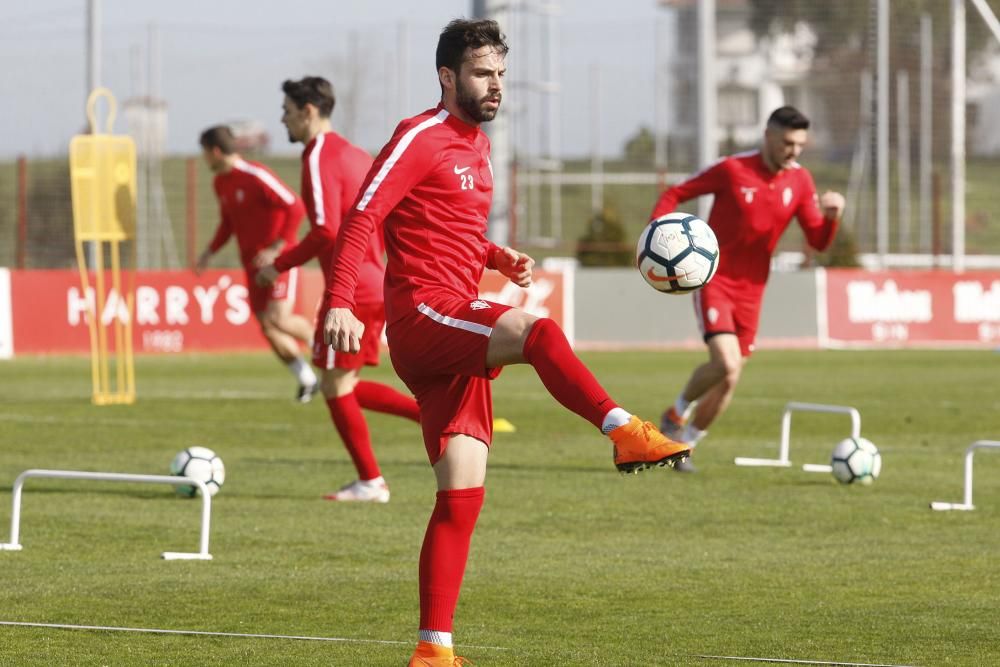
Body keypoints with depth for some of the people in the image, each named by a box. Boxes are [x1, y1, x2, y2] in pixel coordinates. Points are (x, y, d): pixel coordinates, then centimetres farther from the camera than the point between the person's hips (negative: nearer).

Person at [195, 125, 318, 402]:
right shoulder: (220, 183, 9)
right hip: (253, 263, 8)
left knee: (278, 319, -21)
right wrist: (209, 252, 11)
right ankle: (306, 379, 11)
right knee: (267, 327, 1)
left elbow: (295, 207, -19)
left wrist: (276, 249, -22)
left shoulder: (256, 176, -17)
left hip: (278, 258, -8)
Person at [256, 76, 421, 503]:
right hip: (376, 286, 9)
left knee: (335, 386, 0)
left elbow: (326, 232, -22)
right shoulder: (356, 155, 16)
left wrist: (280, 265, -13)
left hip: (350, 289, -9)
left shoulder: (320, 160, -13)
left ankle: (371, 482, 3)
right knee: (345, 386, 14)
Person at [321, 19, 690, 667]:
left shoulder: (480, 148, 21)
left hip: (457, 335, 8)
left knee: (462, 493, 2)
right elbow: (361, 219, -14)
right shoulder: (420, 139, -6)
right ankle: (625, 431, -46)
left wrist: (498, 257, 10)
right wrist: (341, 304, -27)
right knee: (537, 331, -35)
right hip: (421, 316, -8)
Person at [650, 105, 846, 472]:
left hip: (751, 288, 5)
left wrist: (831, 216, -19)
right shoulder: (732, 169, -13)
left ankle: (683, 445, 27)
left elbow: (818, 241, 2)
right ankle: (677, 413, 5)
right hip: (714, 278, -5)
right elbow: (674, 195, -4)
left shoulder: (800, 181, 0)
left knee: (729, 379, 6)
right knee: (726, 364, -23)